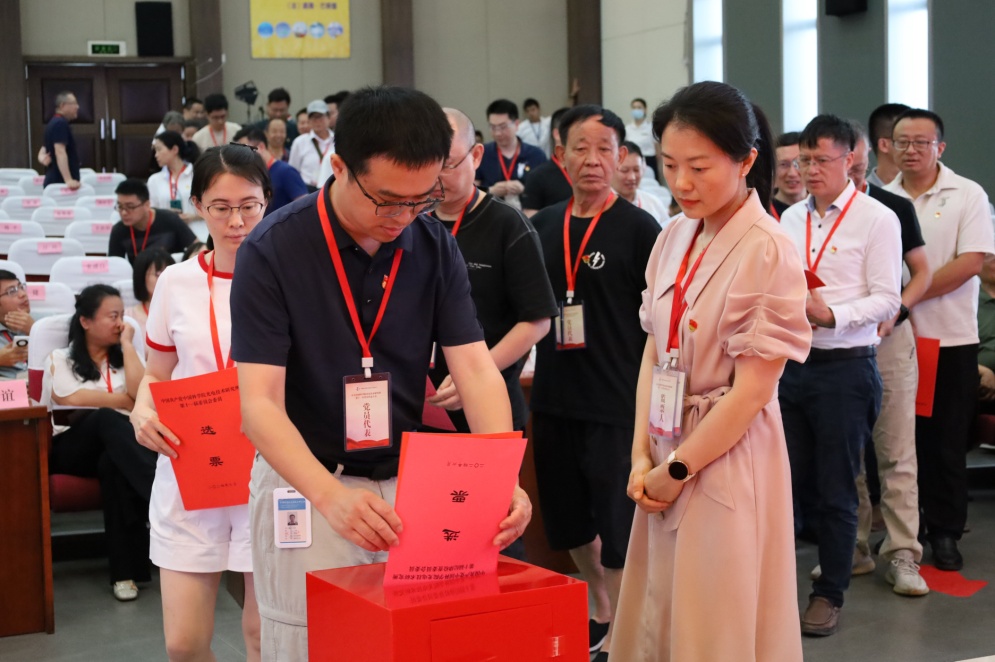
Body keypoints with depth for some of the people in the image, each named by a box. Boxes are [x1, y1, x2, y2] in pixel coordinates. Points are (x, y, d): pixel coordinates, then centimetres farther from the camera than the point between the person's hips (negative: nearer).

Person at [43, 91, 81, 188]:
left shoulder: (54, 123, 18)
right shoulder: (60, 123, -13)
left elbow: (45, 151, 25)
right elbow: (60, 152, -24)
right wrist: (68, 180, -32)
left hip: (53, 180, 10)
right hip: (60, 182, -10)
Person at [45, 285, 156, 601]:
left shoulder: (124, 357, 18)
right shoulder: (60, 359, 10)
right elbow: (69, 399, -10)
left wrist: (127, 344, 2)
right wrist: (123, 402, -4)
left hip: (116, 448, 2)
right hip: (70, 448, -2)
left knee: (113, 464, -36)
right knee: (107, 420, -35)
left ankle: (126, 571, -39)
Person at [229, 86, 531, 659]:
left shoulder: (435, 246, -4)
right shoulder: (273, 251, -16)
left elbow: (477, 369, -9)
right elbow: (260, 402, -21)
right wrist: (331, 496, -37)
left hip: (408, 483, 4)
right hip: (303, 483, -3)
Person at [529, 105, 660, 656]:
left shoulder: (639, 228, -7)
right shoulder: (543, 226, 8)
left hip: (617, 405, -6)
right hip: (553, 401, 6)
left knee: (619, 528, 0)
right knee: (570, 521, 17)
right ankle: (601, 614, 37)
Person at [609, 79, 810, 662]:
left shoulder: (767, 252, -14)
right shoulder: (674, 239, 6)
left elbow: (752, 389, -15)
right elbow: (654, 352, 8)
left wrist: (677, 470, -10)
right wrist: (642, 456, -1)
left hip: (728, 456, -6)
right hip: (667, 459, 6)